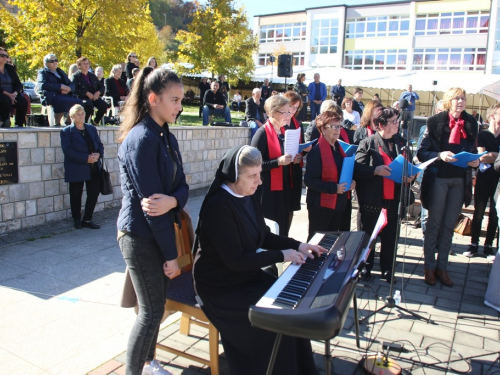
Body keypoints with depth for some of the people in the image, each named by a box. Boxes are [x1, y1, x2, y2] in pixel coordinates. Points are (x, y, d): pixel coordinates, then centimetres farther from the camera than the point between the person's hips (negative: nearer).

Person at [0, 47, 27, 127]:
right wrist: (8, 94, -21)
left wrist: (15, 93, -10)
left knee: (23, 102, -26)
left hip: (12, 95, 4)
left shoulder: (10, 68, 17)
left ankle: (19, 124, -19)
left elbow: (18, 84, 11)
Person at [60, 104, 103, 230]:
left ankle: (87, 219, 17)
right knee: (76, 195, 7)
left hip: (94, 169, 4)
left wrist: (98, 154, -10)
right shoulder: (66, 131, -1)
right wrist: (86, 158, -21)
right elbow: (68, 151, -13)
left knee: (94, 193, 3)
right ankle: (77, 219, 24)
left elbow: (100, 145, 12)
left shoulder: (92, 128, 14)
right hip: (76, 170, -4)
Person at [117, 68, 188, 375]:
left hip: (160, 232, 8)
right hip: (141, 237, -8)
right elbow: (148, 201, -21)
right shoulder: (142, 138, -20)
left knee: (156, 306, 18)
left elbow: (181, 185, 4)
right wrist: (171, 254, -16)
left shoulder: (167, 137, 7)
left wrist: (173, 200, -22)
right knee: (151, 312, 2)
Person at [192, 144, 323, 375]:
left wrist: (297, 246, -1)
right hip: (221, 288, -8)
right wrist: (281, 256, -21)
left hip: (247, 276, 8)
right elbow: (236, 260, -27)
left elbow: (263, 237, 12)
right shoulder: (218, 206, -26)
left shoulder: (249, 197, 1)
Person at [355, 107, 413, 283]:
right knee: (368, 235, 10)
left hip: (394, 199, 4)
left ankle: (387, 268, 28)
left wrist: (410, 176, -3)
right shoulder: (368, 143, -5)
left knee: (390, 236, 11)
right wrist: (375, 170, -24)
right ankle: (366, 267, 27)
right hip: (372, 199, -4)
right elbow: (357, 168, -12)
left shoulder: (401, 142, 9)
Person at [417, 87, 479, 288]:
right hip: (438, 178, -4)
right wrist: (440, 155, -26)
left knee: (449, 225, 11)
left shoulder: (470, 123, 5)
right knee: (434, 223, 6)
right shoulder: (435, 122, -7)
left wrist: (475, 161, -7)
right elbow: (421, 152, -9)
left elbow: (473, 150, 14)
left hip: (460, 180, 4)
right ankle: (429, 266, 19)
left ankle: (442, 266, 22)